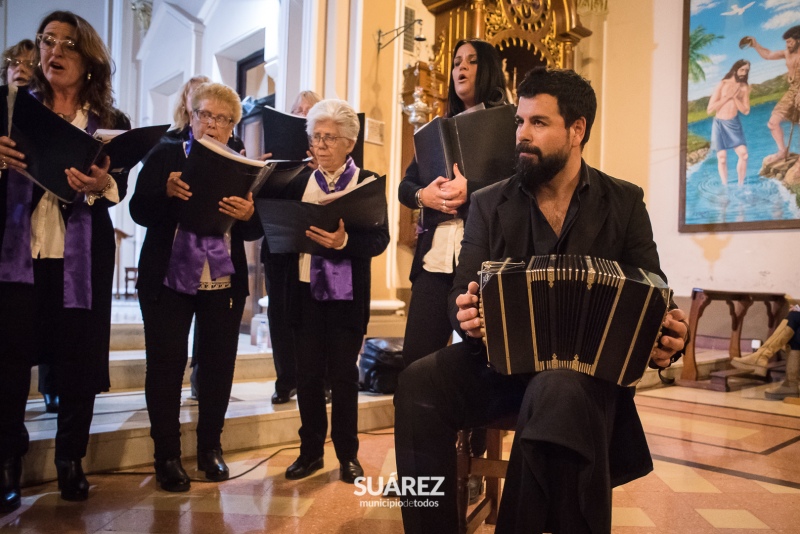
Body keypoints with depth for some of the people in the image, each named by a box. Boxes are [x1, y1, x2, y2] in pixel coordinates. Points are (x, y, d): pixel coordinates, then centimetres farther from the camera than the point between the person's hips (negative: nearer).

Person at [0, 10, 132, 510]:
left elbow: (120, 189, -3)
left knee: (79, 362, 5)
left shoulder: (112, 123, 6)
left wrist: (100, 184, -25)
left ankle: (71, 461, 21)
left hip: (82, 259, 0)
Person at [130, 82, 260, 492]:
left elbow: (253, 231, 2)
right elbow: (139, 211, -4)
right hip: (168, 280, -1)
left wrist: (248, 215, -20)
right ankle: (167, 455, 15)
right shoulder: (165, 155, 4)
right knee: (166, 364, 1)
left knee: (218, 365, 6)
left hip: (224, 284, 1)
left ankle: (210, 447, 24)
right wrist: (166, 192, -24)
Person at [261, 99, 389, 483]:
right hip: (304, 290, 3)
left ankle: (348, 454, 20)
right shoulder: (297, 182, 8)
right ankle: (310, 451, 23)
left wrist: (344, 241, -26)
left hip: (346, 295, -2)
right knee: (308, 373, 7)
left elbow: (379, 239, -10)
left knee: (343, 373, 5)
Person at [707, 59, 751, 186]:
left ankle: (740, 185, 6)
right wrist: (727, 97, -16)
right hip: (719, 124, -3)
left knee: (743, 154, -6)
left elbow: (746, 111, 0)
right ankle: (725, 186, 8)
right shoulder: (722, 85, -8)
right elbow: (710, 110, -13)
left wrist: (735, 97, -11)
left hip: (734, 124, 3)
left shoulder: (745, 87, 2)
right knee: (722, 158, -2)